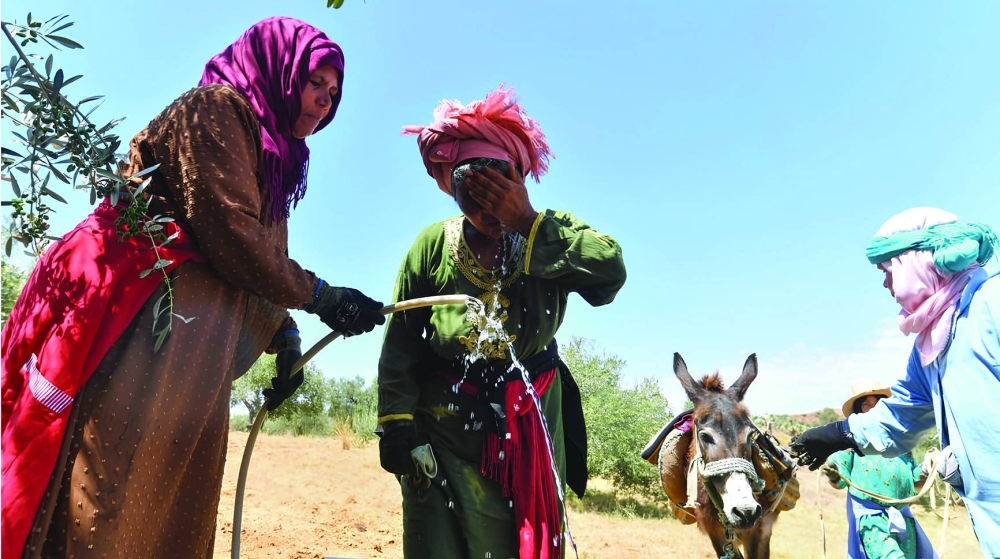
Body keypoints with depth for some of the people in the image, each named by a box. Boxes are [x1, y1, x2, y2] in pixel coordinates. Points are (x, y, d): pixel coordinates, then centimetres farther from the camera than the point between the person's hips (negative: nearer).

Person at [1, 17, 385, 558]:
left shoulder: (269, 156, 25)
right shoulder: (215, 108, -2)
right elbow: (231, 235, -14)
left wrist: (284, 338, 8)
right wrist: (316, 295, -4)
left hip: (195, 351, 9)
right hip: (147, 319, -9)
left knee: (176, 512, 7)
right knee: (112, 513, -9)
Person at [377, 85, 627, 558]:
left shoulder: (550, 232, -6)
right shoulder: (431, 246, -6)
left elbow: (612, 270, -26)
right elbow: (399, 347, -3)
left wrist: (527, 224, -27)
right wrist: (396, 423, -10)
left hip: (531, 425, 1)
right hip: (446, 425, -1)